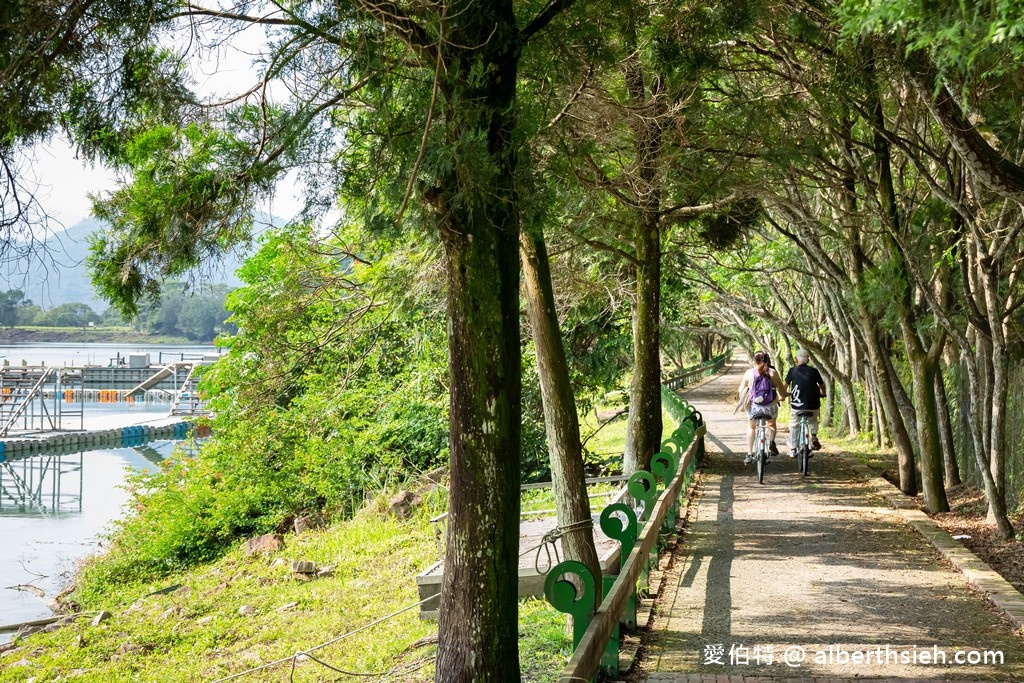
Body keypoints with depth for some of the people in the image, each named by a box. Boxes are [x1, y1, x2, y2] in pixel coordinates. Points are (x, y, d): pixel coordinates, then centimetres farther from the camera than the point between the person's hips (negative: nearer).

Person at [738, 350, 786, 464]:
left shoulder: (749, 373, -5)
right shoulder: (773, 373, -4)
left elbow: (741, 391, 1)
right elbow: (782, 390, 1)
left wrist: (742, 400, 21)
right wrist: (781, 398, 22)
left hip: (754, 406, 0)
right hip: (770, 407, 0)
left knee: (751, 427, 24)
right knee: (772, 424, 31)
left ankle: (749, 455, 19)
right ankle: (771, 442, 5)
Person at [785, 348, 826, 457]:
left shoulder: (793, 370, 1)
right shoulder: (814, 371, 4)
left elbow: (786, 385, 10)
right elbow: (822, 386, 16)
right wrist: (822, 393, 38)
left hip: (797, 404, -1)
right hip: (813, 405, 1)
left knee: (794, 426, 14)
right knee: (813, 421, 30)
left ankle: (792, 450, 13)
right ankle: (814, 436, 7)